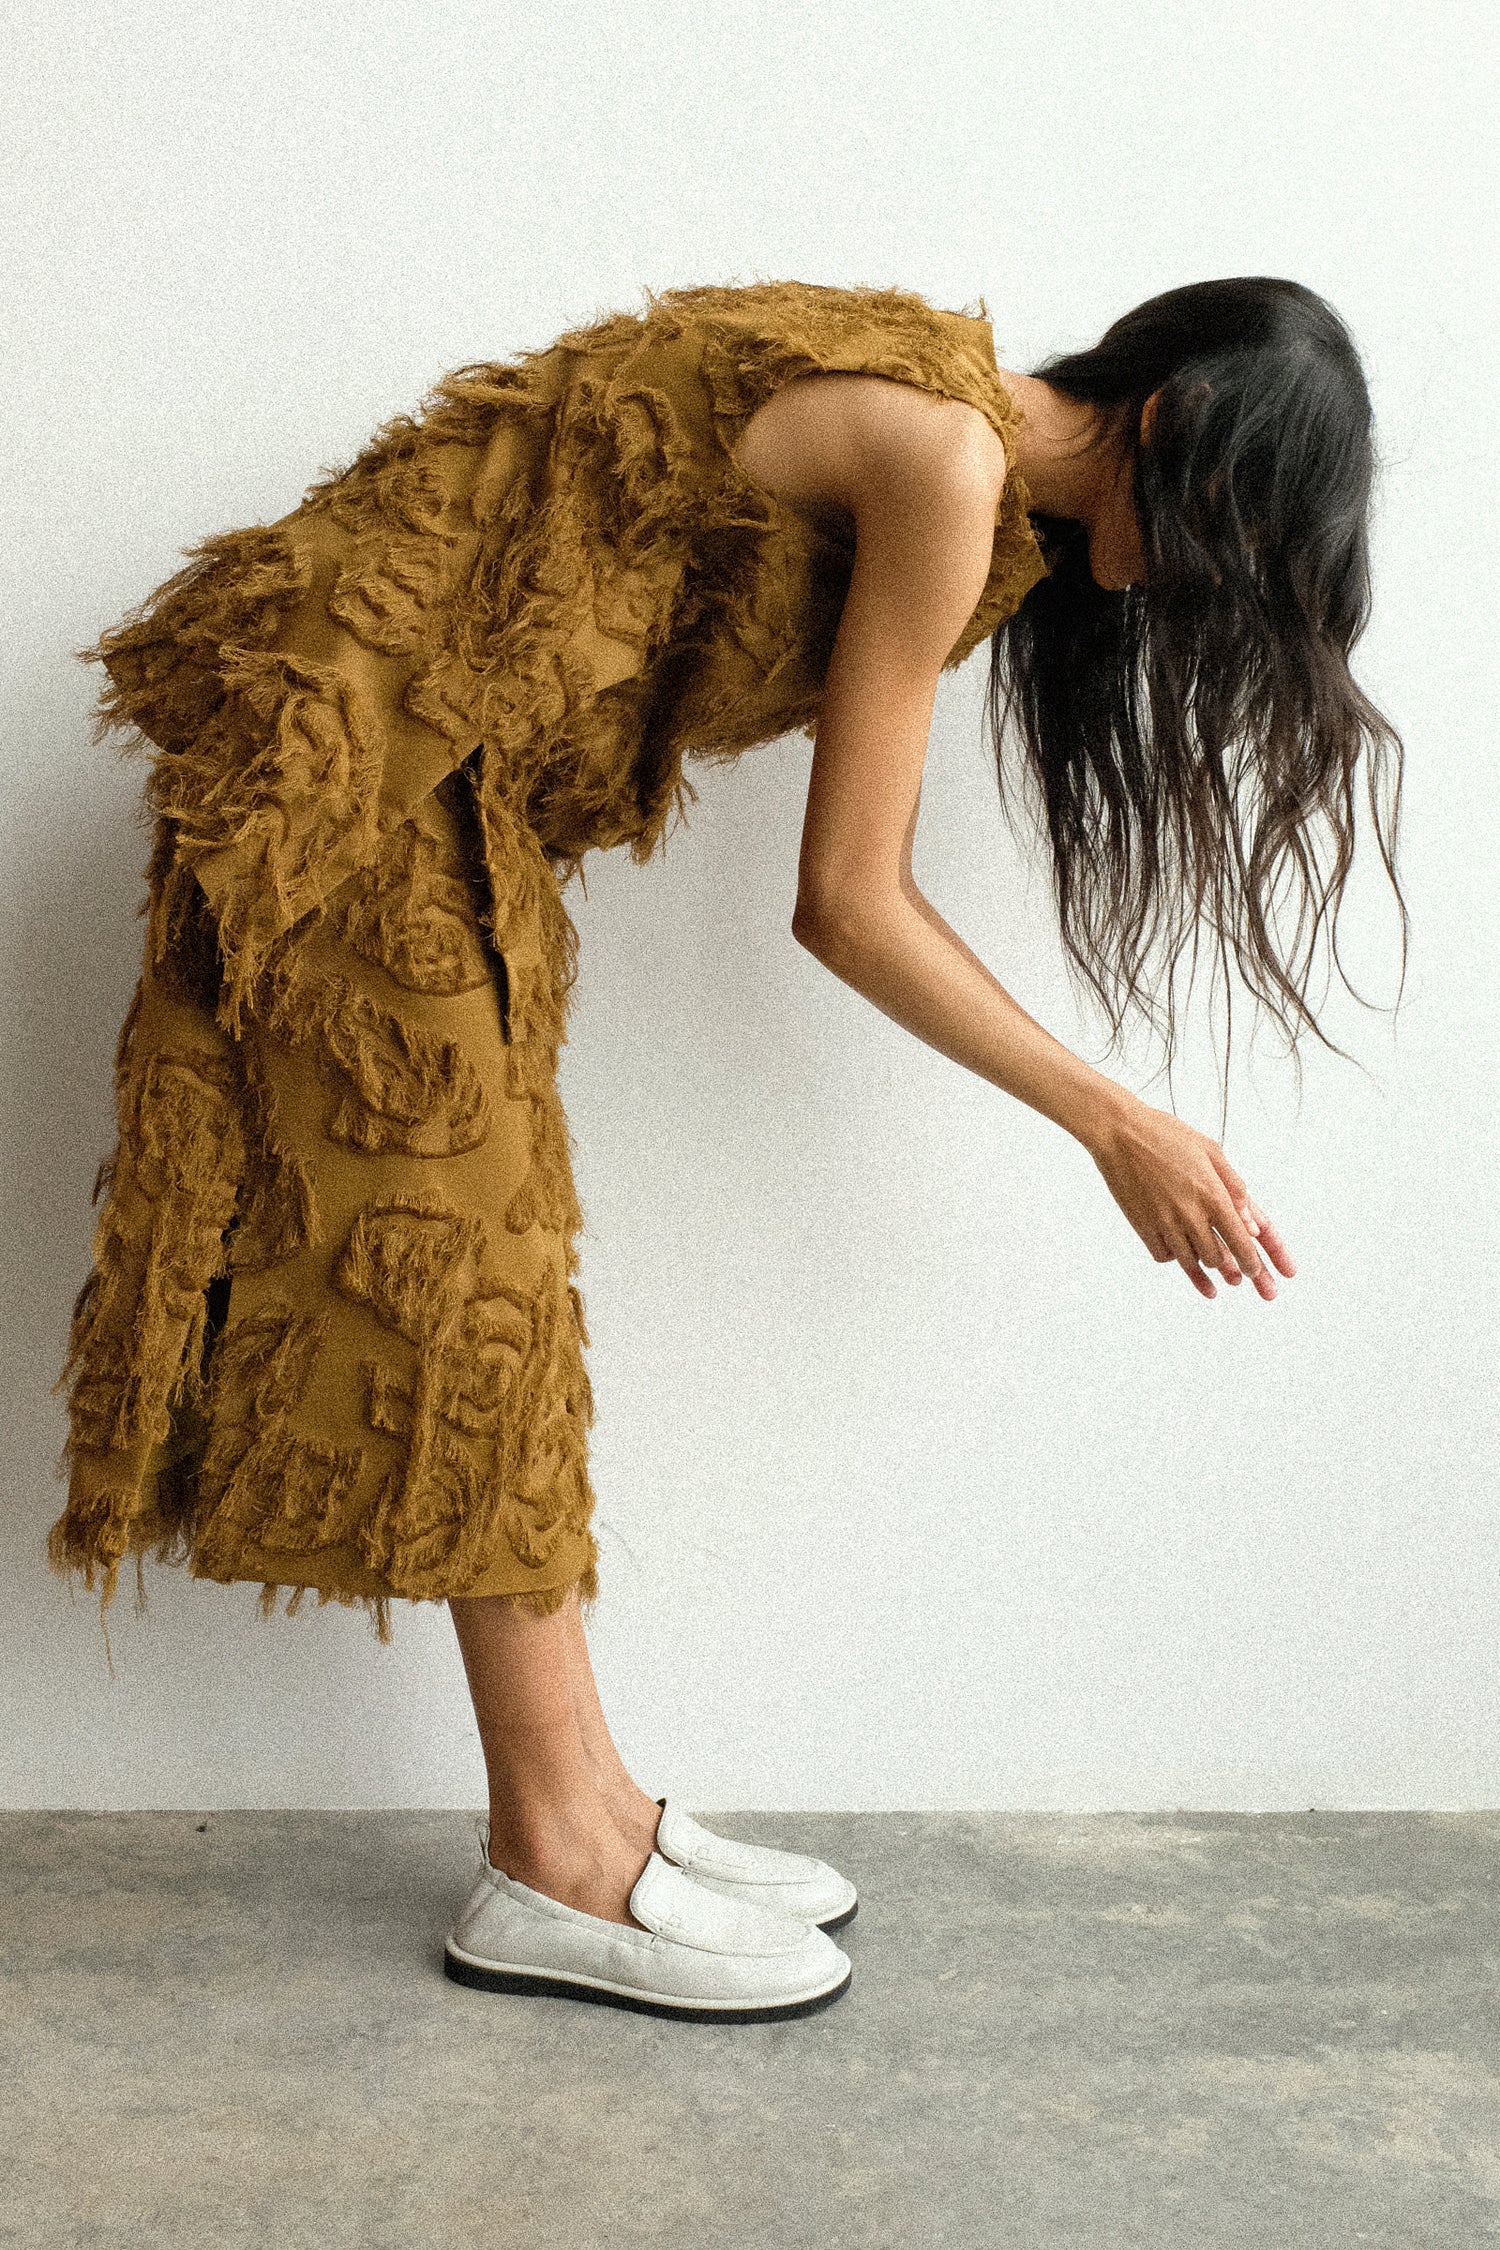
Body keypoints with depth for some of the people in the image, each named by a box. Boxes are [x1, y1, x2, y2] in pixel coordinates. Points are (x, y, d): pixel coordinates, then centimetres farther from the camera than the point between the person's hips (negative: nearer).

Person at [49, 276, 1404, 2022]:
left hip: (452, 787, 10)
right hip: (356, 750, -10)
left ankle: (582, 1804, 18)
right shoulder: (945, 458, -19)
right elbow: (846, 903, -18)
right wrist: (1116, 1127, -11)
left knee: (490, 1286, 9)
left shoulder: (939, 427, 9)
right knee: (466, 1277, -6)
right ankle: (555, 1869, 5)